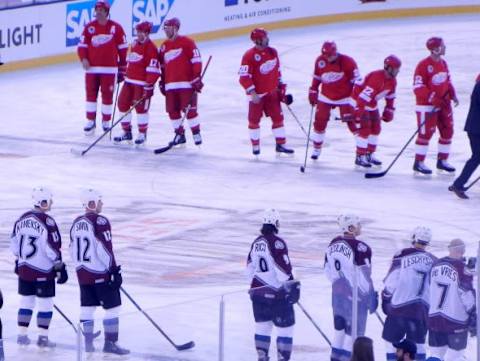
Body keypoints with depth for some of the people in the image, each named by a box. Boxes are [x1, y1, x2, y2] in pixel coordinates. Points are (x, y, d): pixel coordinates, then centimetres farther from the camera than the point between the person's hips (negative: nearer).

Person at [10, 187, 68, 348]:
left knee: (26, 301, 15)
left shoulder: (22, 219, 4)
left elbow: (14, 243, 12)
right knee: (45, 303, 4)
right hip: (43, 271, -6)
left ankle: (22, 335, 18)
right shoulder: (47, 221, -18)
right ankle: (43, 337, 6)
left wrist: (18, 261, 25)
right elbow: (53, 248, -18)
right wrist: (60, 268, -10)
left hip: (24, 269, 6)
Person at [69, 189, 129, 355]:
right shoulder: (100, 222, -15)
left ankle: (88, 342, 15)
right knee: (113, 307, 0)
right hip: (101, 273, -8)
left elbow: (73, 250, 16)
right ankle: (110, 343, 0)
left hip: (83, 272, 8)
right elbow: (104, 249, -20)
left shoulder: (77, 223, 9)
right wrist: (114, 270, -15)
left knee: (87, 308, 13)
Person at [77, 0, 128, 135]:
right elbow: (82, 46, 4)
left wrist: (122, 69, 4)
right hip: (92, 68, 2)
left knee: (107, 96, 2)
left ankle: (106, 122, 14)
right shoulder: (89, 27, 3)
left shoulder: (116, 28, -2)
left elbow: (122, 49, 2)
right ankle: (90, 121, 16)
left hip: (109, 68, -2)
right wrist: (83, 58, -15)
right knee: (91, 94, 6)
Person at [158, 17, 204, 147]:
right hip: (170, 85, 7)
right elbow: (163, 66, 24)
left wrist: (197, 78, -14)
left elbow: (196, 60, -9)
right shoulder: (164, 46, 16)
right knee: (173, 111, 5)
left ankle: (196, 133, 2)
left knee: (189, 109, -9)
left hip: (186, 83, -7)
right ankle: (179, 135, 16)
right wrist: (162, 82, 20)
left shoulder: (187, 42, -5)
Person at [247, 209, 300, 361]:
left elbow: (250, 267, 16)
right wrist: (291, 286, -10)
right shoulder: (277, 242, -17)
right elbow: (283, 269, -21)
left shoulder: (256, 242, 7)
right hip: (277, 293, -7)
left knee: (263, 324, 17)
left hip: (258, 290, 7)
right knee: (285, 326, 1)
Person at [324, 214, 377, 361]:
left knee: (340, 327, 20)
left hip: (338, 293, 8)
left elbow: (328, 270, 10)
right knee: (355, 330, 3)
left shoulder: (333, 244, 2)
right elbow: (363, 276, -19)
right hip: (356, 295, -8)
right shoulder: (359, 248, -21)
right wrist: (371, 298, -10)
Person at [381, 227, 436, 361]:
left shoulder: (402, 257, -9)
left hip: (399, 308, -4)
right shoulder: (434, 262, 4)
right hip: (421, 310, 4)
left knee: (391, 341, 9)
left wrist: (385, 301, 9)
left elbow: (391, 283, -7)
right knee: (418, 343, 14)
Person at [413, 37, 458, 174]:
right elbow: (418, 87, -19)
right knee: (426, 133, -6)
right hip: (427, 105, -8)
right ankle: (419, 163, 3)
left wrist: (452, 95, 1)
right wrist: (432, 98, -25)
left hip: (443, 103, 8)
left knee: (447, 131, 9)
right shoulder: (423, 65, -18)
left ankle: (442, 160, 22)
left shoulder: (443, 63, 6)